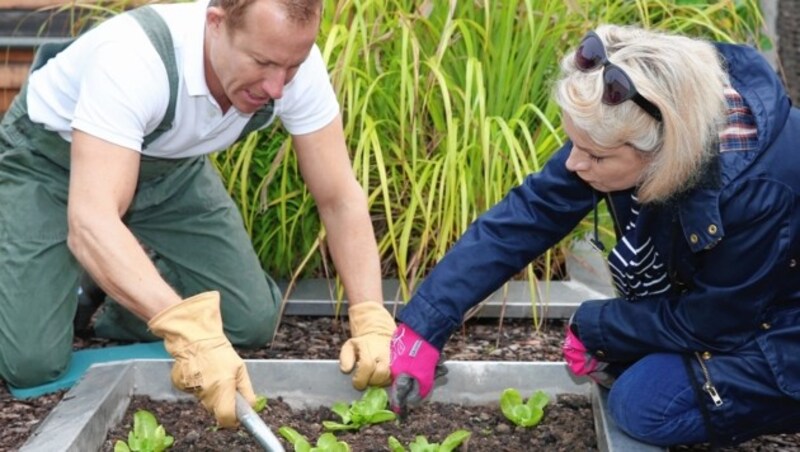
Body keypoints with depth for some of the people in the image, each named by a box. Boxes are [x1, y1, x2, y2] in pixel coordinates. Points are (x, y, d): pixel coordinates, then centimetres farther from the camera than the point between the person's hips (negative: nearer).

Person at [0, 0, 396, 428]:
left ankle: (126, 305, 20)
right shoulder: (134, 55, -41)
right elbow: (91, 224, -49)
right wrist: (192, 333, -61)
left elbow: (340, 198, -18)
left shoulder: (292, 60, -25)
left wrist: (372, 320, -31)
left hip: (168, 165, 5)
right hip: (48, 162, -4)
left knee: (252, 321, -7)